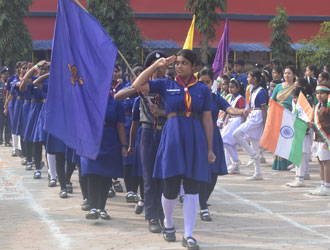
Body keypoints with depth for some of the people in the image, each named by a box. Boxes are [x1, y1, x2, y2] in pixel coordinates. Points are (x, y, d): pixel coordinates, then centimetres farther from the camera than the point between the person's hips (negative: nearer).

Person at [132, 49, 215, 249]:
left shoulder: (203, 89, 7)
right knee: (171, 187, 1)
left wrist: (209, 149, 4)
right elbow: (137, 85, -2)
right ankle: (168, 223, 30)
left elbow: (207, 120, 7)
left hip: (196, 139, 1)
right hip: (172, 137, -1)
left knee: (192, 189, -1)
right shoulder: (166, 85, 6)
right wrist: (157, 65, -3)